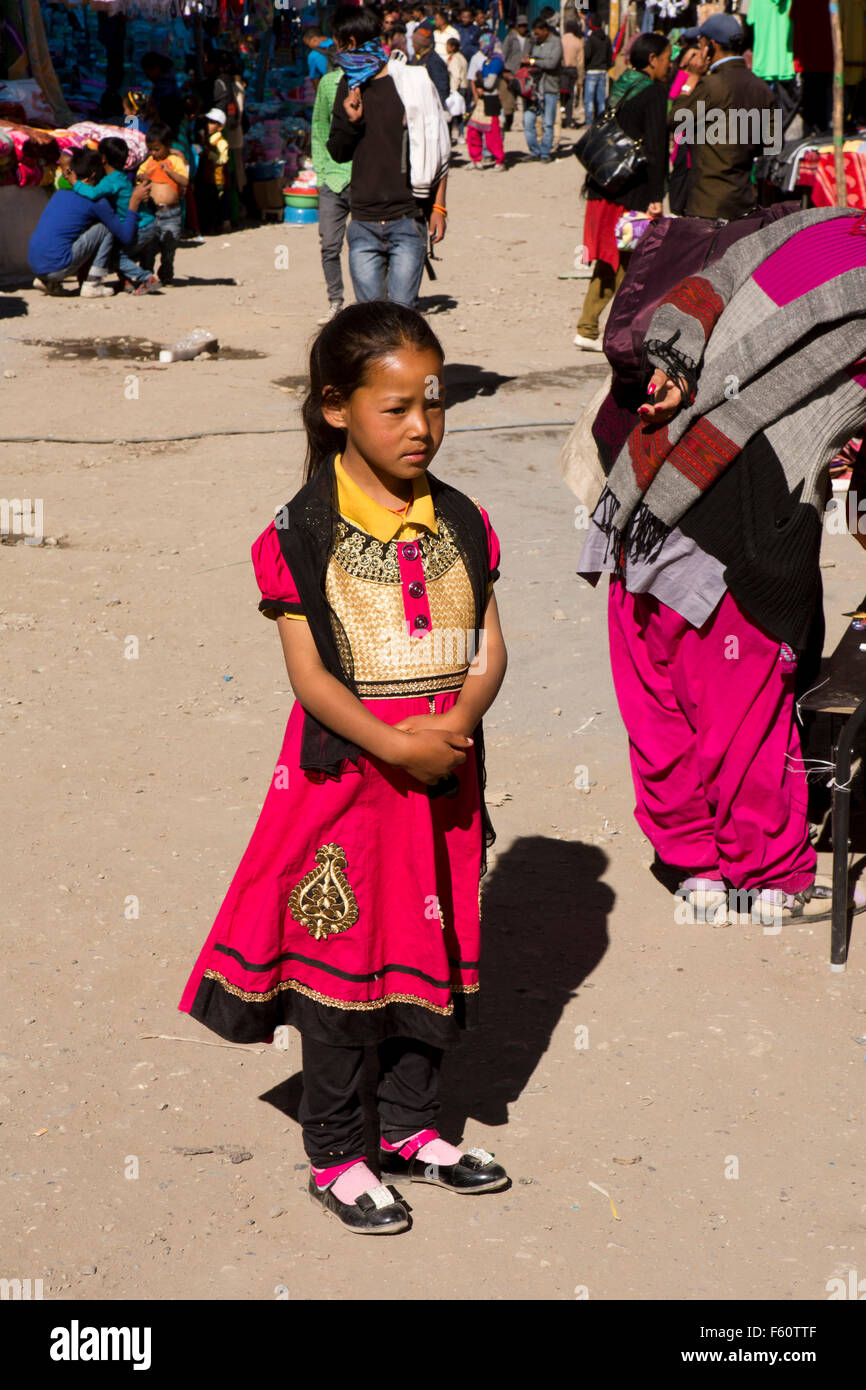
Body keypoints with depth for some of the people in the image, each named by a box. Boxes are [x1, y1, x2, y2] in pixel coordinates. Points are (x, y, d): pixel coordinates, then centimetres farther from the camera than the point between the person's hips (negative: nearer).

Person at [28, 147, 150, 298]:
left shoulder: (59, 194, 19)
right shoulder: (96, 201, -2)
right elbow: (126, 238, 1)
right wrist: (135, 201, 7)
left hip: (34, 266, 7)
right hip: (57, 267, -7)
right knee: (104, 228, 6)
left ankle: (48, 282, 20)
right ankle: (92, 285, 5)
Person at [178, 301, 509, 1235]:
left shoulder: (462, 523, 5)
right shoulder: (304, 532, -9)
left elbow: (489, 647, 3)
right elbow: (309, 672, -12)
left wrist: (459, 720, -17)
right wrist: (394, 743, -23)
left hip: (445, 769, 5)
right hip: (346, 770, -4)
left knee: (433, 943, 13)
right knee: (339, 950, 3)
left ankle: (408, 1127, 30)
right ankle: (334, 1155, 16)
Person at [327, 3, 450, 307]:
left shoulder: (413, 82, -2)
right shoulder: (348, 87, 11)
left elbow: (438, 147, 4)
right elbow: (337, 153, 16)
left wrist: (437, 206, 1)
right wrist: (351, 121, -4)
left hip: (407, 218, -4)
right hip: (363, 225, 4)